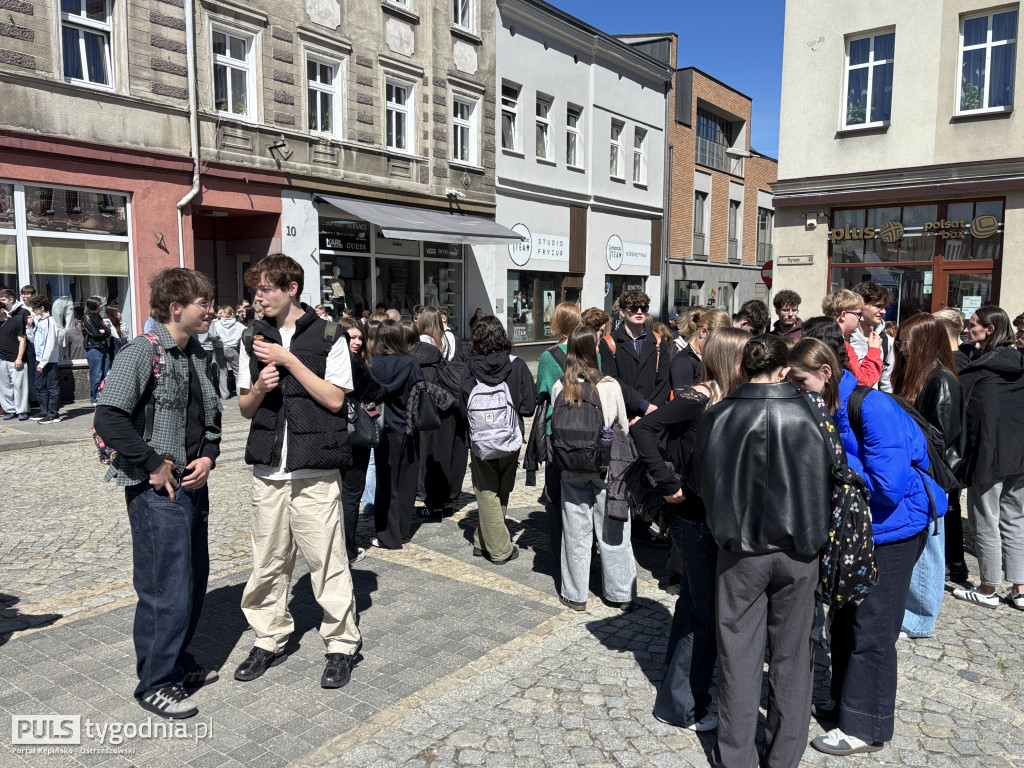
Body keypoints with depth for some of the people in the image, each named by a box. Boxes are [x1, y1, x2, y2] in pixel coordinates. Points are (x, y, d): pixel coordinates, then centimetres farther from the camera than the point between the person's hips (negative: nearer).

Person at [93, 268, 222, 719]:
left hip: (194, 484, 8)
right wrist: (153, 465, -17)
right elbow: (108, 418, -20)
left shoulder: (198, 357, 12)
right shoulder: (142, 353, -13)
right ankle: (155, 684, 15)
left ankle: (178, 663, 34)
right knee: (167, 588, -2)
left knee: (195, 579, 16)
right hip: (156, 490, -8)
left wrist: (208, 457, 2)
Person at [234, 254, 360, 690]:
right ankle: (270, 640, 29)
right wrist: (259, 387, -9)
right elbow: (245, 408, 13)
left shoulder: (328, 336, -2)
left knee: (327, 561, 0)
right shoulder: (253, 339, 11)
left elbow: (335, 399, -9)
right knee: (267, 562, 12)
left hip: (315, 472, -4)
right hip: (268, 471, 4)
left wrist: (289, 360, -13)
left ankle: (341, 644, 15)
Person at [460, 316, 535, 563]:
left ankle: (499, 549, 15)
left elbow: (463, 408, -5)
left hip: (480, 442, 0)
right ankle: (483, 542, 27)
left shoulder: (470, 368, -8)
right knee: (501, 493, 18)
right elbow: (528, 406, -10)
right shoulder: (516, 365, -9)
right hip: (510, 441, 1)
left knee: (487, 495, 11)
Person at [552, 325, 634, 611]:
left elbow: (554, 427, 1)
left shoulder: (559, 388, -8)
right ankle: (622, 594, 24)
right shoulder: (609, 386, -14)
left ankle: (575, 595, 23)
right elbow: (623, 426, -1)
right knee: (612, 529, 11)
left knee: (576, 531, 12)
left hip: (571, 467, 2)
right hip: (606, 467, -2)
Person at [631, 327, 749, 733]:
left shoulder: (724, 399, 6)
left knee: (694, 603, 19)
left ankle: (679, 688, 37)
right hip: (695, 520, -9)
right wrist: (668, 484, -23)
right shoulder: (697, 399, -19)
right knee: (708, 614, 1)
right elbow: (642, 429, -27)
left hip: (713, 519, 9)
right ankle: (680, 705, 18)